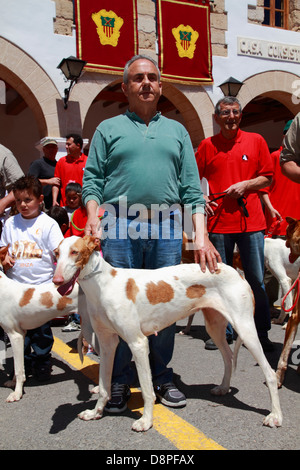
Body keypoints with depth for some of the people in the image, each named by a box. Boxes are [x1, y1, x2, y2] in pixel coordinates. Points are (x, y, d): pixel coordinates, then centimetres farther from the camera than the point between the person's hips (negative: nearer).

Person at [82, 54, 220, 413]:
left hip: (166, 229, 2)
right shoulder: (108, 129, 13)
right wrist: (93, 215, -13)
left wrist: (201, 236, 0)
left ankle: (161, 378, 23)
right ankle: (119, 383, 17)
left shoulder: (176, 131, 17)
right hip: (119, 229, -1)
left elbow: (191, 187, 10)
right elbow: (92, 178, 6)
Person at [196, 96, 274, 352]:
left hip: (250, 220, 0)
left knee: (256, 280, 1)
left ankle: (262, 333, 14)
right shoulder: (207, 145, 9)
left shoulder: (256, 141, 9)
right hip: (218, 221, 1)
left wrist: (245, 185, -7)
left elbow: (267, 177, 10)